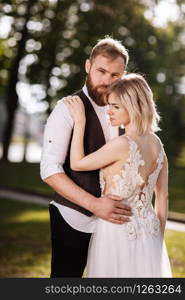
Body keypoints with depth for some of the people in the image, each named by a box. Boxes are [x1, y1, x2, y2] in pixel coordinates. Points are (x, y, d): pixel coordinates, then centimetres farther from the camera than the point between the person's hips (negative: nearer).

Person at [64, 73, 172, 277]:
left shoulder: (123, 144, -21)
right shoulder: (157, 144, 2)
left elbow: (77, 164, -10)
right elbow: (162, 197, 8)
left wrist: (79, 122, -6)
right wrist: (157, 241, 17)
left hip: (117, 231, -7)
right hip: (147, 232, 7)